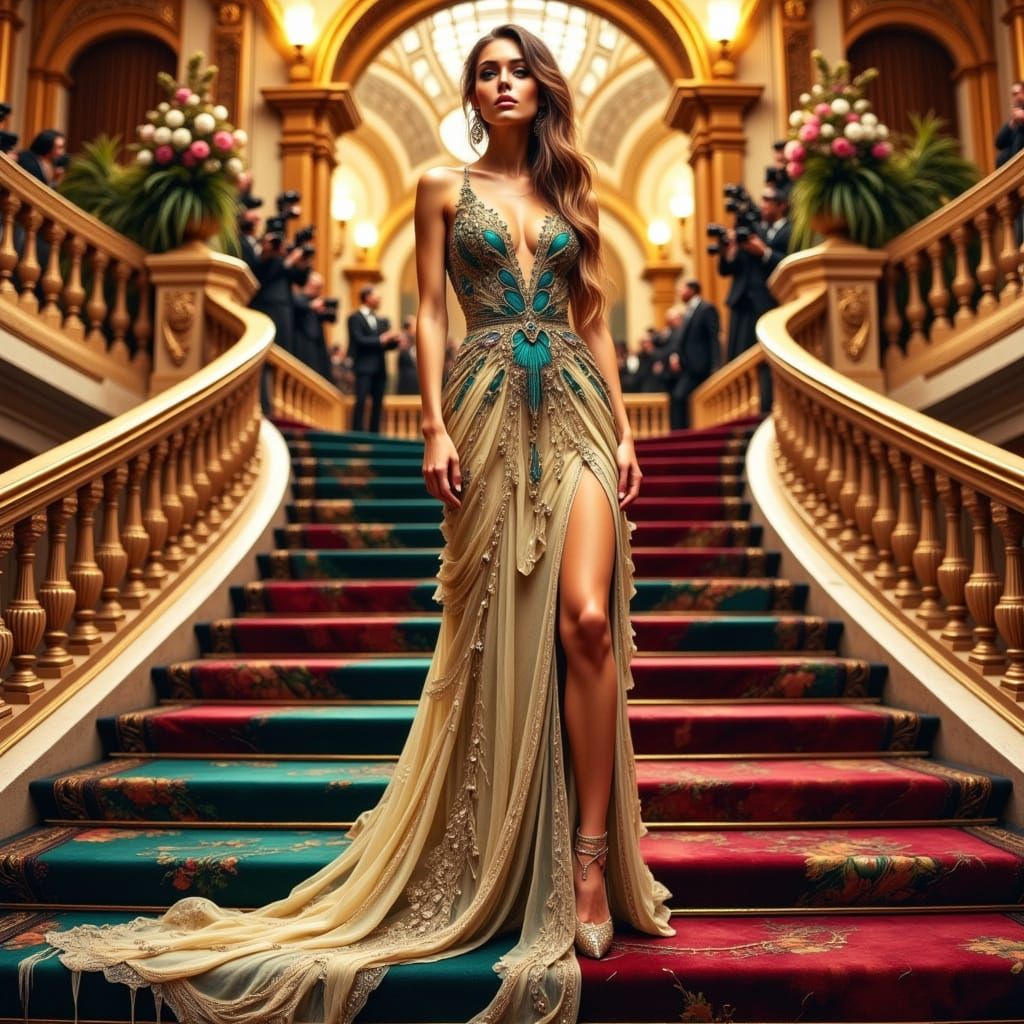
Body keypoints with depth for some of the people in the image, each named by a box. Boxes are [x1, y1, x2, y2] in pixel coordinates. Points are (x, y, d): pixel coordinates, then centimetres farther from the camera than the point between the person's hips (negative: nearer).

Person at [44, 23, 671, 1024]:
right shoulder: (444, 187, 12)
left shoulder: (570, 191, 19)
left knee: (585, 618, -13)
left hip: (575, 408, 2)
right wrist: (436, 428, -8)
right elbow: (430, 314, 4)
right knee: (501, 627, -1)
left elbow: (594, 320, 15)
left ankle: (590, 855, -3)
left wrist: (623, 429, 7)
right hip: (491, 408, -2)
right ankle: (511, 861, 14)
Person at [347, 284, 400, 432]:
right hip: (364, 366, -6)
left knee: (377, 403, 3)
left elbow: (388, 344, 17)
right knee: (361, 401, -12)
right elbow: (359, 340, -11)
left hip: (379, 368, 6)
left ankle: (374, 434, 6)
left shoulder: (382, 321, 20)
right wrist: (380, 340, -16)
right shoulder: (355, 318, 1)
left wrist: (394, 339, -4)